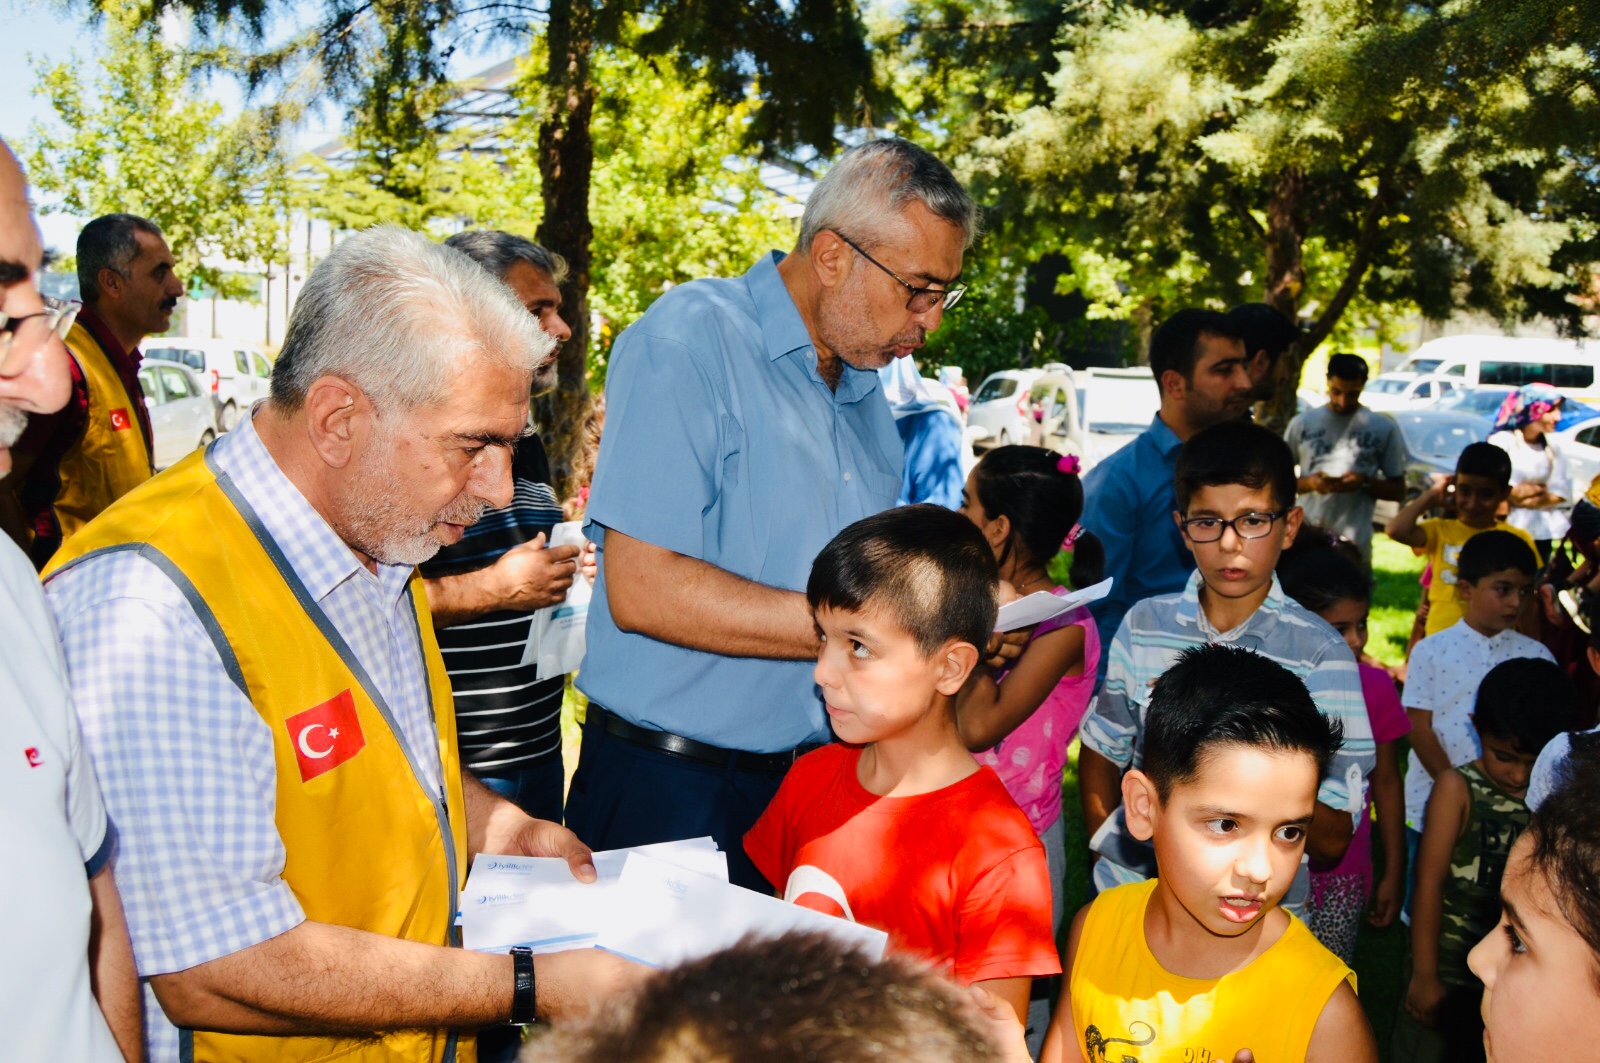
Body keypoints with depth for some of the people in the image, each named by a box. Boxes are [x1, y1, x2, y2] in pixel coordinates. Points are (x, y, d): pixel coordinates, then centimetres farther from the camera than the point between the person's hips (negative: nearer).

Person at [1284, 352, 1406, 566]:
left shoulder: (1384, 428, 5)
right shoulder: (1302, 423, 7)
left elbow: (1398, 490, 9)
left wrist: (1365, 483, -11)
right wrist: (1308, 483, -10)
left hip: (1353, 547, -1)